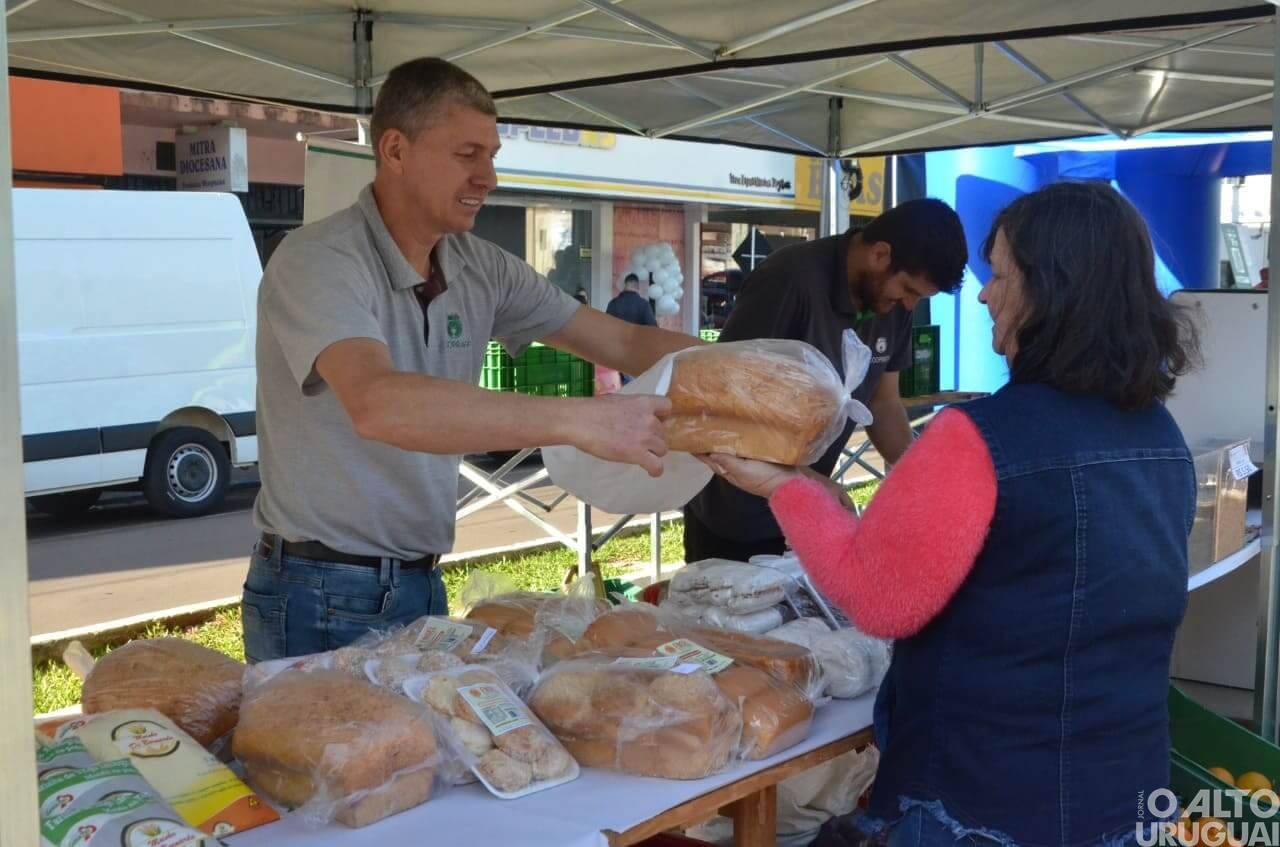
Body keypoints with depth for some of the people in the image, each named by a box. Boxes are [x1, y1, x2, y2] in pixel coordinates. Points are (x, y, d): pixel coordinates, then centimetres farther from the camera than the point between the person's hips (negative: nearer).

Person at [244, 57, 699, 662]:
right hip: (320, 600, -6)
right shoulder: (318, 262, -19)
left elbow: (624, 343, 3)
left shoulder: (480, 269, 2)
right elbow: (378, 404, -37)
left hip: (422, 587, 6)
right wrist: (578, 421, -42)